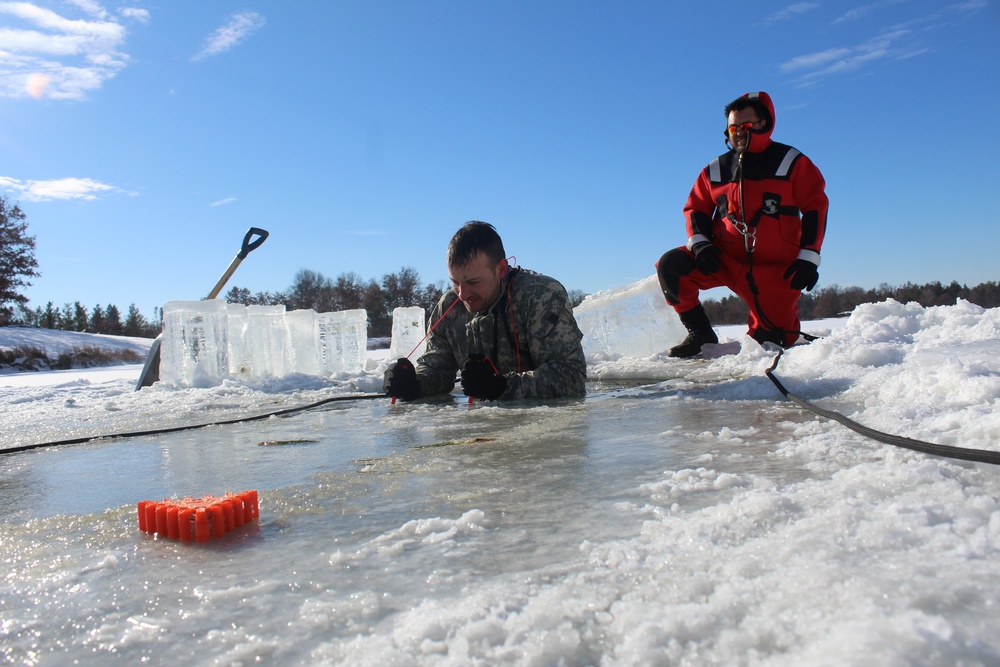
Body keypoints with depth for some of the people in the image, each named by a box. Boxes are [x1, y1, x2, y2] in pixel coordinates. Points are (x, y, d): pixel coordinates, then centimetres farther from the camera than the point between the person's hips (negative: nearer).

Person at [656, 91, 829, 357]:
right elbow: (696, 208, 12)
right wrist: (699, 243, -9)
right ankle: (700, 333, -4)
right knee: (671, 266, -21)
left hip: (776, 268, -2)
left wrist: (808, 259, -10)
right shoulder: (716, 169, 7)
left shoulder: (792, 163, -1)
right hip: (724, 259, 2)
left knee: (775, 340, -6)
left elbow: (815, 207, -2)